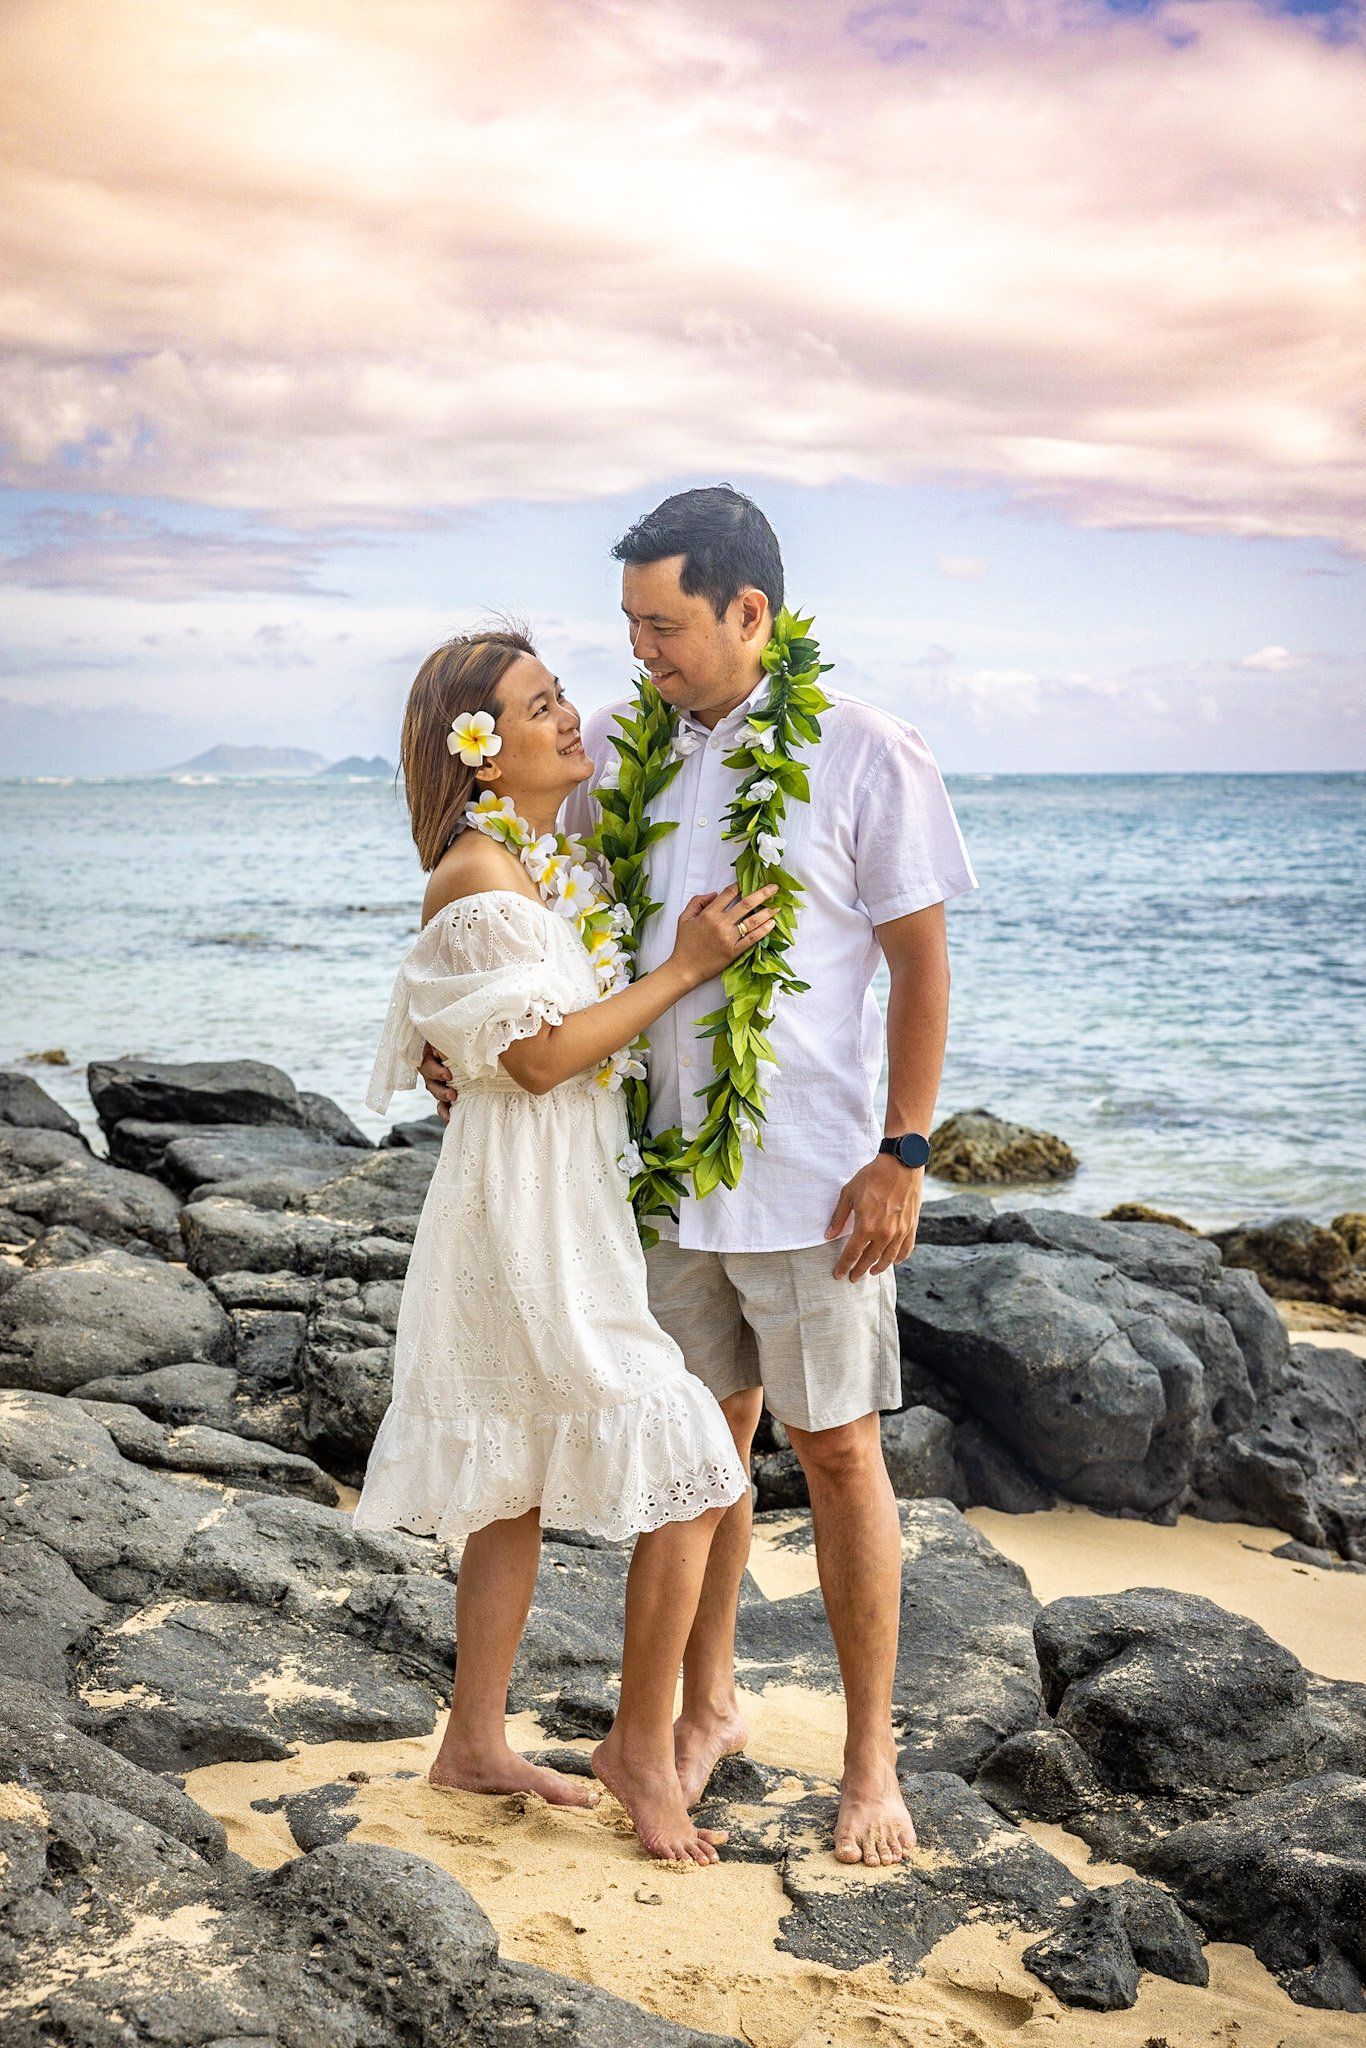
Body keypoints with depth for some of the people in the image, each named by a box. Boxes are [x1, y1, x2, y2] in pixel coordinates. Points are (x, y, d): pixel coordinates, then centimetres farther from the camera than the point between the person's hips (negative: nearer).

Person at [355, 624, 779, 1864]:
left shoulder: (565, 863, 13)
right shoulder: (476, 879, -15)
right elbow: (540, 1055, -19)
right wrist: (681, 970, -16)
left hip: (577, 1197, 9)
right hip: (528, 1199, -9)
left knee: (520, 1482, 15)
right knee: (691, 1477, -7)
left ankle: (476, 1743, 26)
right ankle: (641, 1748, 7)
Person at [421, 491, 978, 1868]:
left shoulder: (863, 755, -8)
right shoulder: (627, 751, 6)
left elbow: (921, 965, -6)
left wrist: (903, 1153, -11)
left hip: (814, 1173, -4)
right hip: (670, 1161, 5)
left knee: (836, 1449, 3)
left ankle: (872, 1757, 17)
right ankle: (707, 1710, 31)